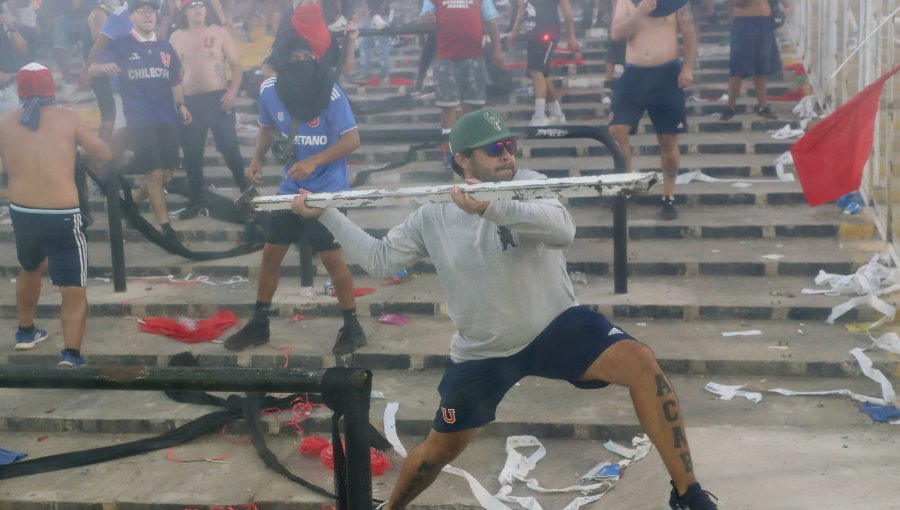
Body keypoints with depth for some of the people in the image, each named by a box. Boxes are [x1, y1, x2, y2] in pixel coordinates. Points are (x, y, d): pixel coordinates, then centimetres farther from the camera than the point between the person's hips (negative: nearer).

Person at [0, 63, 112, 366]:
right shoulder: (68, 119, -1)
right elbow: (105, 155, 2)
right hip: (62, 216, -4)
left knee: (30, 268, 32)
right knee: (74, 290, 1)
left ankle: (26, 332, 47)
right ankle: (71, 355, -16)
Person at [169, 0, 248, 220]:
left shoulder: (219, 33, 2)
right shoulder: (176, 38, 7)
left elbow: (236, 64, 0)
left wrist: (232, 92, -13)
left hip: (218, 98, -2)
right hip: (189, 102, 2)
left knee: (230, 147, -6)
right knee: (192, 153, 5)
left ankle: (247, 191, 9)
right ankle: (197, 200, 15)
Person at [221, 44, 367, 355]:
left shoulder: (329, 92, -20)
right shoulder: (269, 90, -6)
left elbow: (352, 139, -19)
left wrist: (313, 162, -30)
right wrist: (257, 159, -5)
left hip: (327, 190, -5)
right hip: (290, 188, 5)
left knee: (332, 257, -4)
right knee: (271, 254, 10)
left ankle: (352, 327, 13)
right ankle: (258, 324, 25)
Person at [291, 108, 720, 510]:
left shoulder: (530, 185, -13)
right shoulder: (433, 216, -4)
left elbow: (563, 229, -34)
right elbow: (379, 259, 5)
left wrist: (490, 207, -48)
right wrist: (324, 214, 2)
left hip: (556, 326, -2)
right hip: (484, 351, 2)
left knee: (639, 361, -28)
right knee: (441, 448, 14)